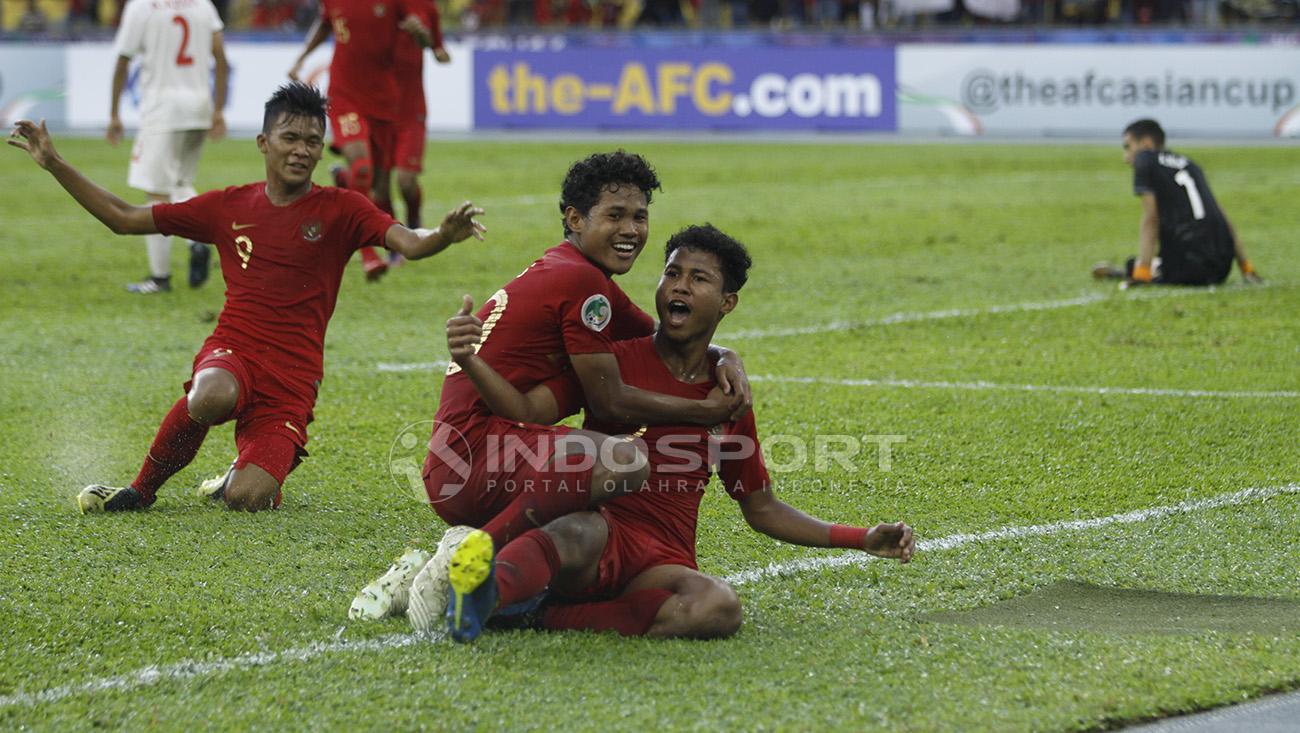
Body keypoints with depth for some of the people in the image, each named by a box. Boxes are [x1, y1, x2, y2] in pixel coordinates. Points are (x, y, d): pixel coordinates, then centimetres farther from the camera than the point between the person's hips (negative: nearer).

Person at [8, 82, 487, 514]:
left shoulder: (340, 210, 0)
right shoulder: (229, 207, 9)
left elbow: (409, 245, -16)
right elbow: (124, 219, 17)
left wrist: (445, 235, -39)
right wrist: (55, 165, 12)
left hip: (294, 377, -1)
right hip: (232, 353, 1)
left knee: (246, 499, -20)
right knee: (210, 398, -37)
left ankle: (250, 473, 21)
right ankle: (141, 489, -10)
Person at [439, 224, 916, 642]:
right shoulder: (617, 360, 8)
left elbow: (761, 509, 26)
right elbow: (528, 411, -6)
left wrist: (863, 539, 19)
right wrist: (471, 362, -26)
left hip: (662, 563, 3)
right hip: (600, 524, -2)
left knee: (720, 607, -34)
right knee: (582, 533, -40)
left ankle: (541, 616, -40)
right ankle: (491, 588, -72)